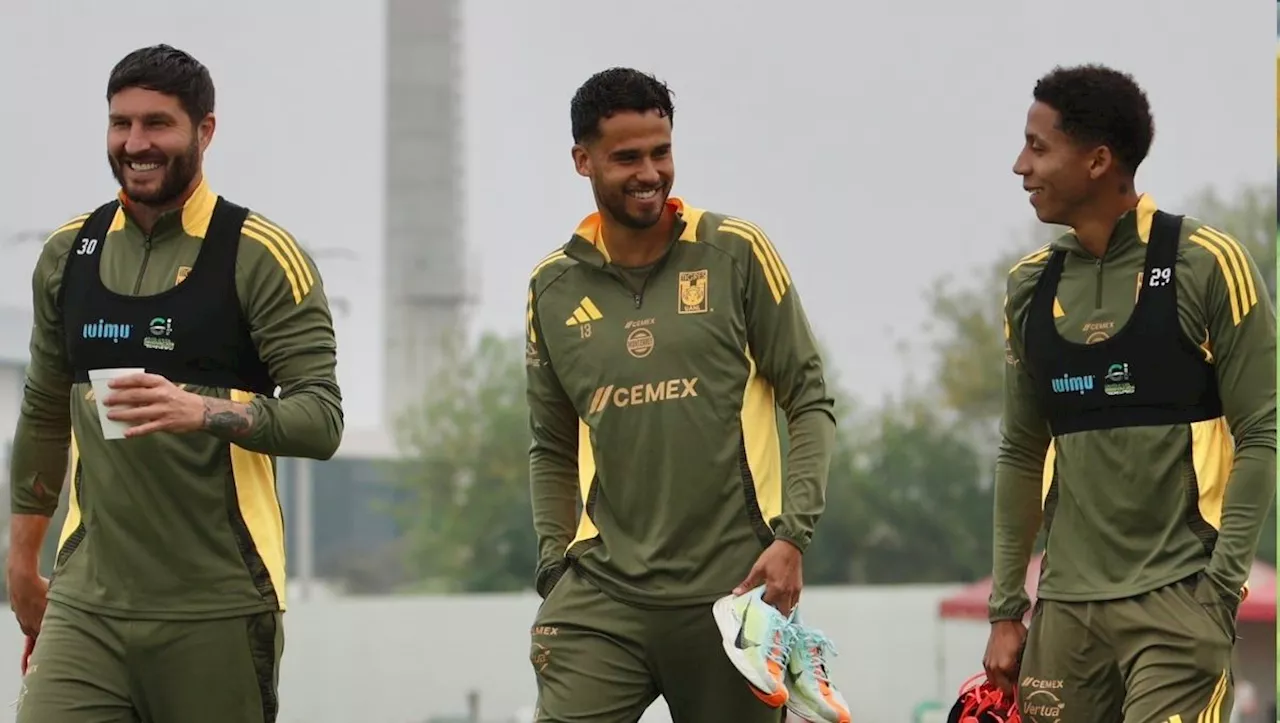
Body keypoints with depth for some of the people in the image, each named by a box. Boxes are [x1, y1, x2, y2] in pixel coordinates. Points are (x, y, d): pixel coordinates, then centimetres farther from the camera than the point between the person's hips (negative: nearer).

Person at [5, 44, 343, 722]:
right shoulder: (69, 253, 11)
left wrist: (205, 411, -26)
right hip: (86, 602, 4)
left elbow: (322, 418, -10)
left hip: (216, 611, -4)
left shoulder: (259, 256, -4)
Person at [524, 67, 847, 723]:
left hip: (732, 588, -2)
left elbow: (810, 403, 3)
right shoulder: (554, 287, 8)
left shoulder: (735, 252, 0)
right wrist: (557, 570, 7)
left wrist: (792, 536, -8)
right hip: (602, 593, 2)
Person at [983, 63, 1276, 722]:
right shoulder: (1033, 285, 11)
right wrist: (1005, 610, 13)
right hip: (1066, 605, 5)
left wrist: (1220, 587, -13)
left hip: (1175, 598, -5)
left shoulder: (1204, 266, -5)